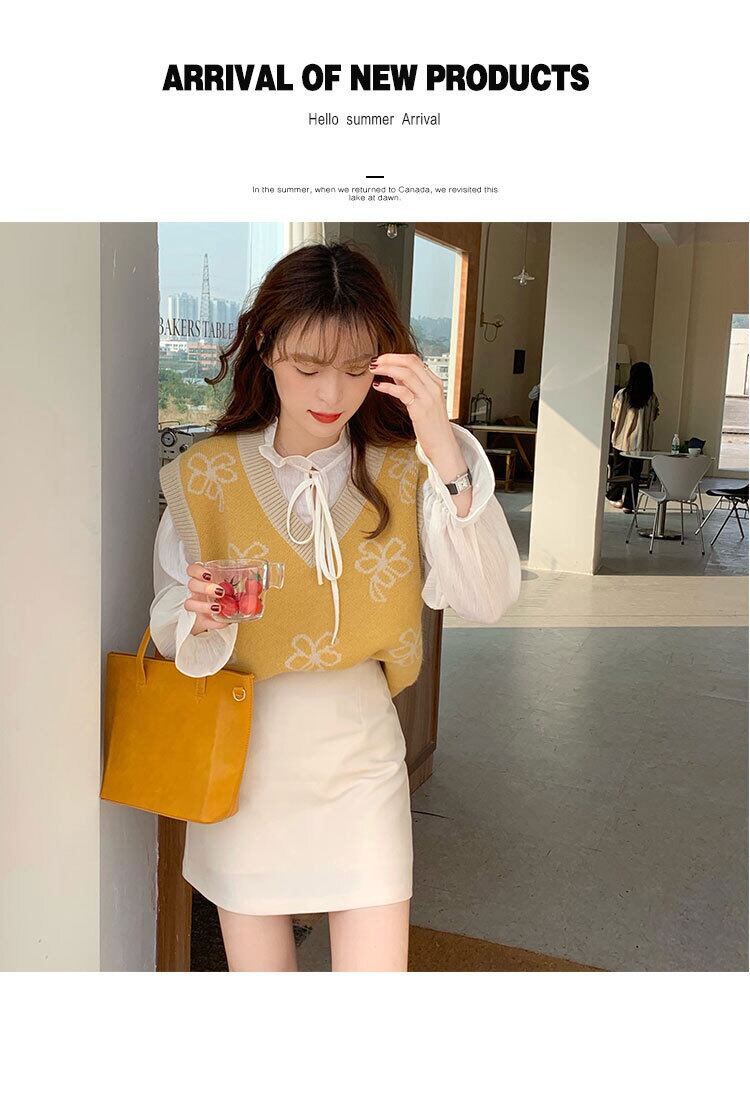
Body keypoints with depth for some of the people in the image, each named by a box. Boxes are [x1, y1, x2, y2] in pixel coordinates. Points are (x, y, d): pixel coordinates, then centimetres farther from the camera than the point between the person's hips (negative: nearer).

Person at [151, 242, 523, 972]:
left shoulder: (402, 473, -6)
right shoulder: (206, 477, -6)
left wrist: (445, 453, -27)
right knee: (256, 965, 15)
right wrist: (196, 615, -24)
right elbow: (167, 628, -1)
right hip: (243, 767, 1)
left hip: (360, 768, 0)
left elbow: (488, 601, -17)